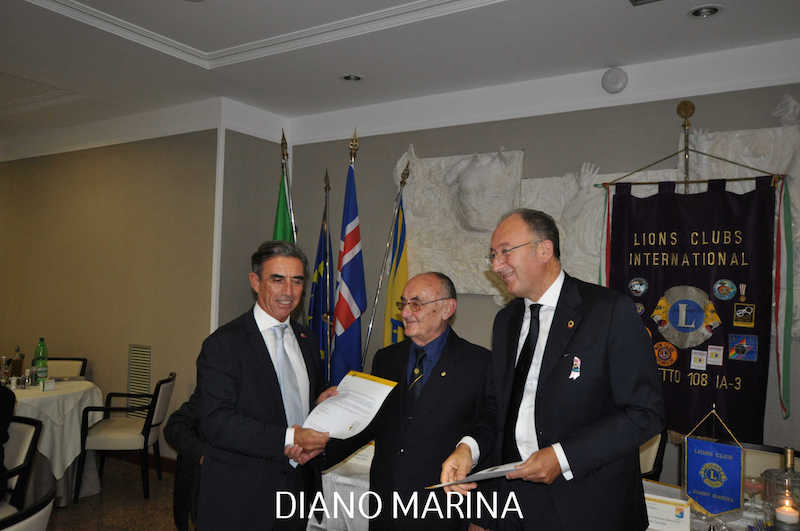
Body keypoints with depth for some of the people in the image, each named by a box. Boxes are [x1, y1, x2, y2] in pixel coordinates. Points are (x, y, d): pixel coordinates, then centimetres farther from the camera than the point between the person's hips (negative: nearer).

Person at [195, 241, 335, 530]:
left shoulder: (306, 339, 7)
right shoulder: (223, 344, -13)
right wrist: (288, 439, -25)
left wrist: (314, 442, -6)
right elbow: (215, 421, -19)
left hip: (300, 487, 6)